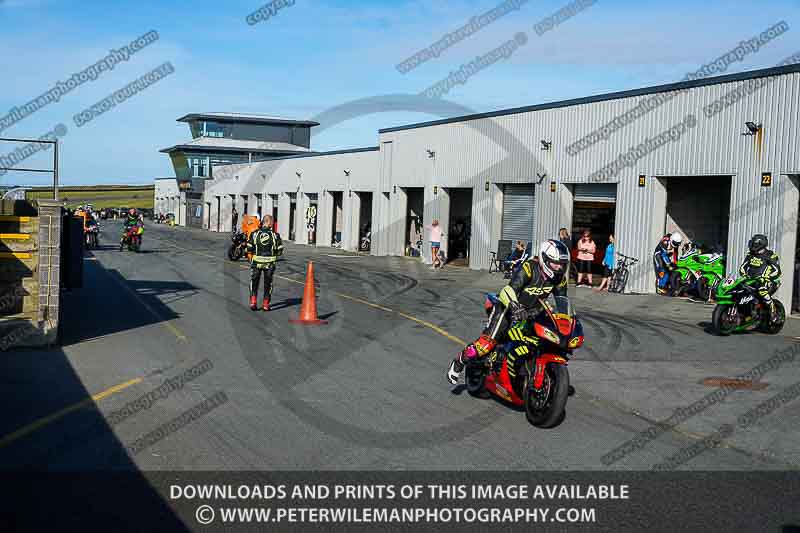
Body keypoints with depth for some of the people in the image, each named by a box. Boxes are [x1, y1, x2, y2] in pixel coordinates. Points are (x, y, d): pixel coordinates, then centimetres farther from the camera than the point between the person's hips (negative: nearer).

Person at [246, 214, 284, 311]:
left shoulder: (254, 233, -4)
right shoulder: (275, 235, -5)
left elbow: (249, 248, -4)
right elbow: (280, 250, -4)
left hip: (256, 261, 0)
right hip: (270, 263, 0)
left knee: (254, 282, 15)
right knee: (268, 283, 12)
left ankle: (253, 302, 4)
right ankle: (265, 304, 14)